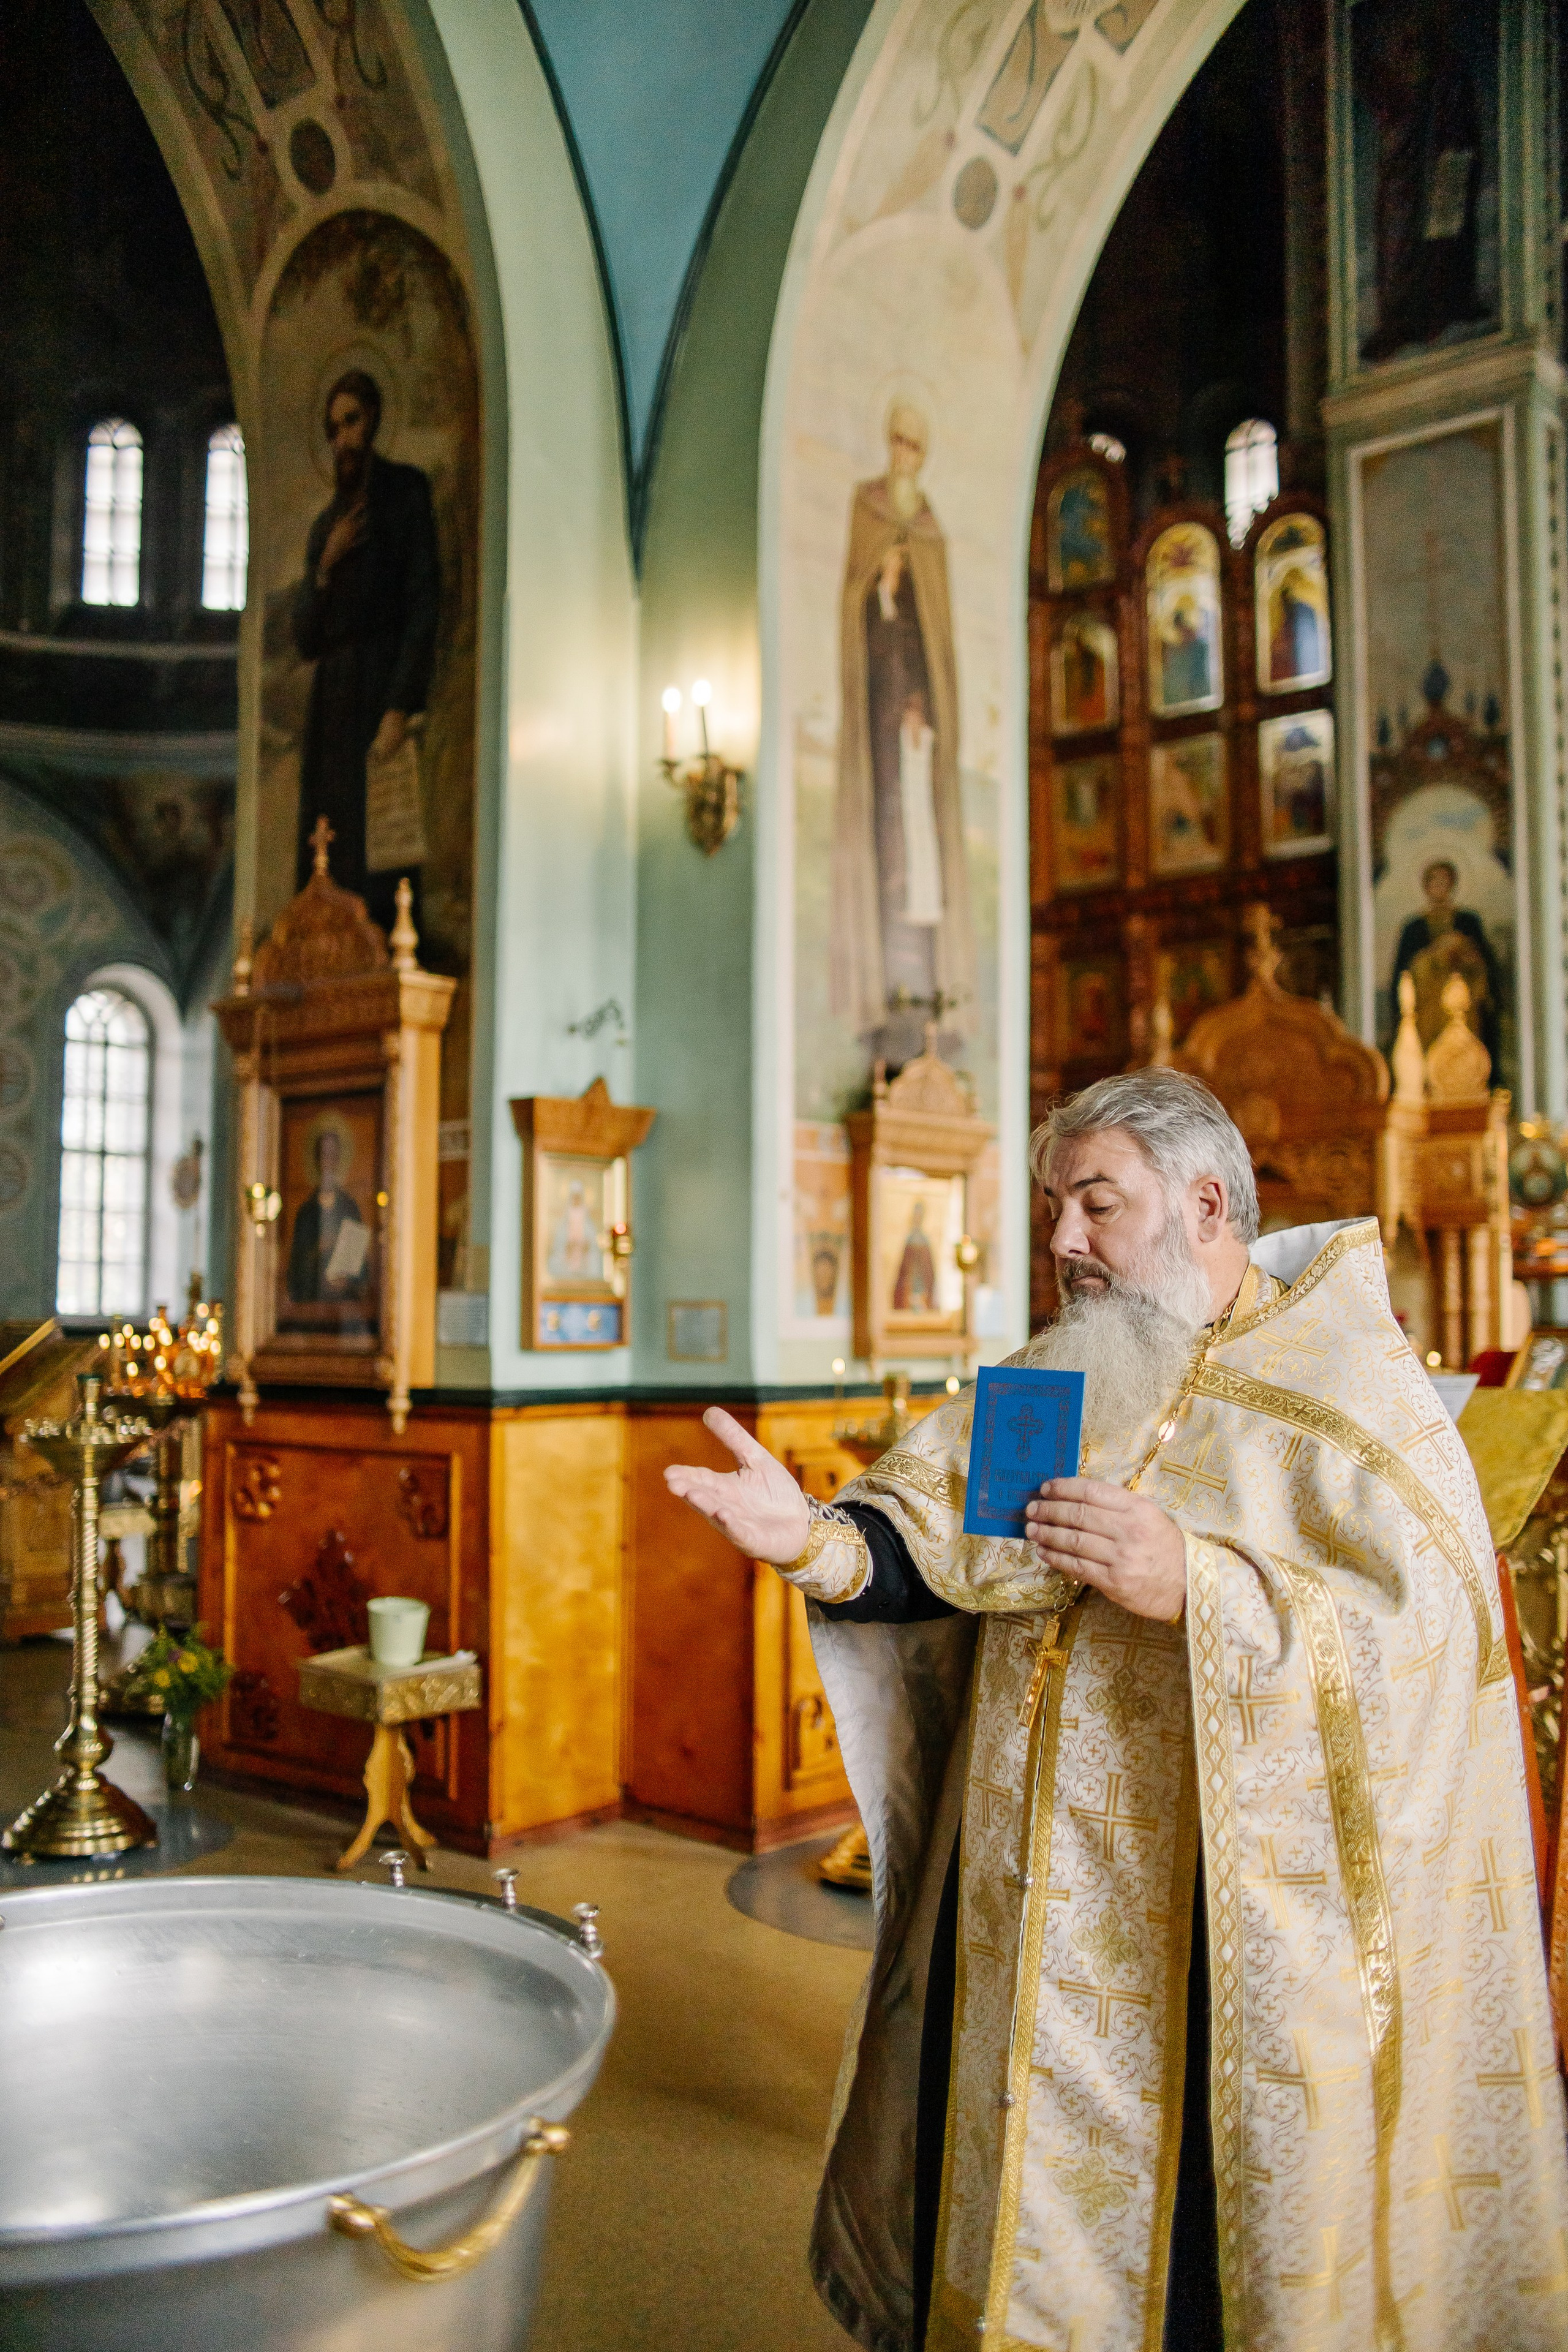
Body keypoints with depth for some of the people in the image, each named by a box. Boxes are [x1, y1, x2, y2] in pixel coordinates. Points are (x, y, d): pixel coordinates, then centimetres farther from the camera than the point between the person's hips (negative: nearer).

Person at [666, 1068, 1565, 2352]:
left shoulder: (1350, 1387, -6)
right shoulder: (1060, 1381, 11)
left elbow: (1436, 1632, -17)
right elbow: (933, 1544, -2)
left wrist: (1193, 1586, -27)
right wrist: (818, 1541, -23)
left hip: (1217, 1943, -5)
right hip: (1025, 1913, 5)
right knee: (1010, 2227, 15)